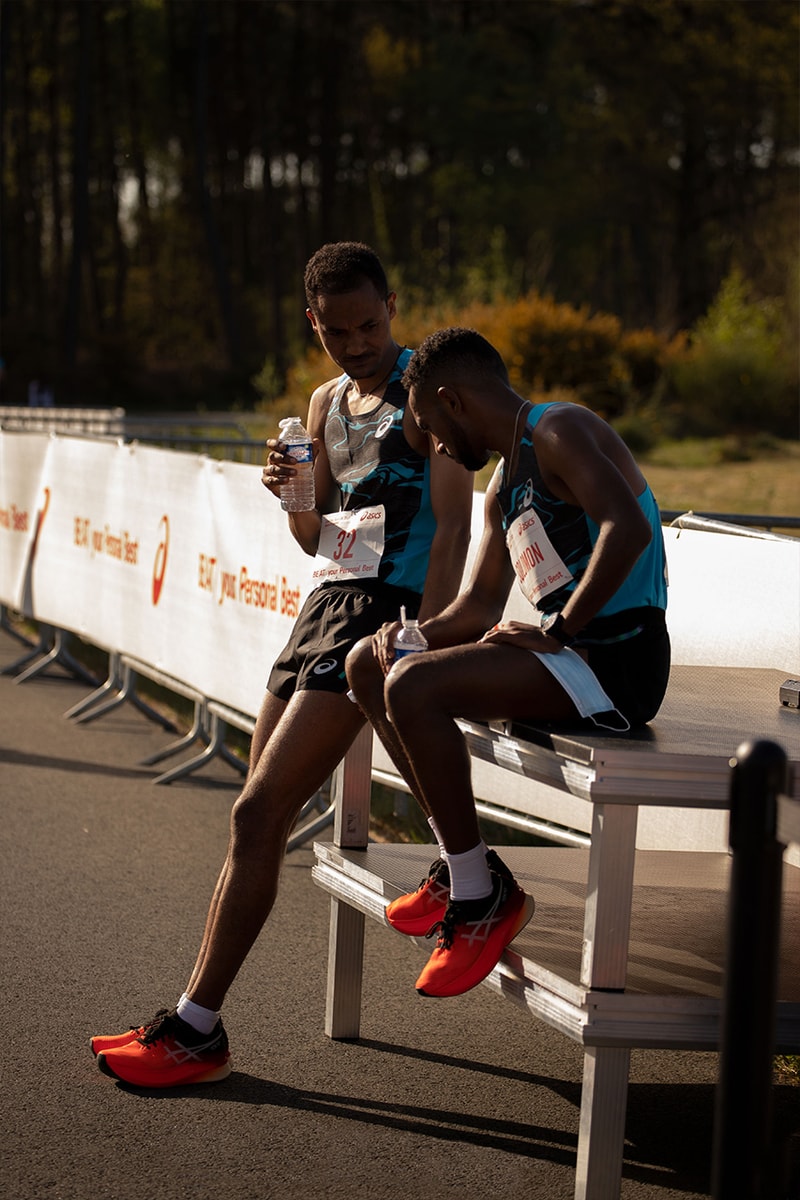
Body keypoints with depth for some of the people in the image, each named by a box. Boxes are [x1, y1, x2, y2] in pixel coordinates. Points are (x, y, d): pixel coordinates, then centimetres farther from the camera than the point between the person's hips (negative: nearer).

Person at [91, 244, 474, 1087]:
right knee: (259, 820, 7)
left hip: (389, 607, -8)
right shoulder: (327, 403, 19)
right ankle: (194, 1017, 12)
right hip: (327, 602, 8)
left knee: (258, 811, -13)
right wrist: (292, 494, -1)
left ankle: (197, 1030, -8)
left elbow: (452, 529, -15)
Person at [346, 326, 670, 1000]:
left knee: (412, 689, -25)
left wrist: (558, 628, -22)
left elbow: (628, 528, -26)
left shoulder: (560, 431, -10)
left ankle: (480, 899, -15)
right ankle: (460, 864, 10)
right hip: (569, 663, 10)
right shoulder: (504, 488, 21)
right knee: (369, 664, 13)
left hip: (616, 664, -10)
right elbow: (481, 604, 24)